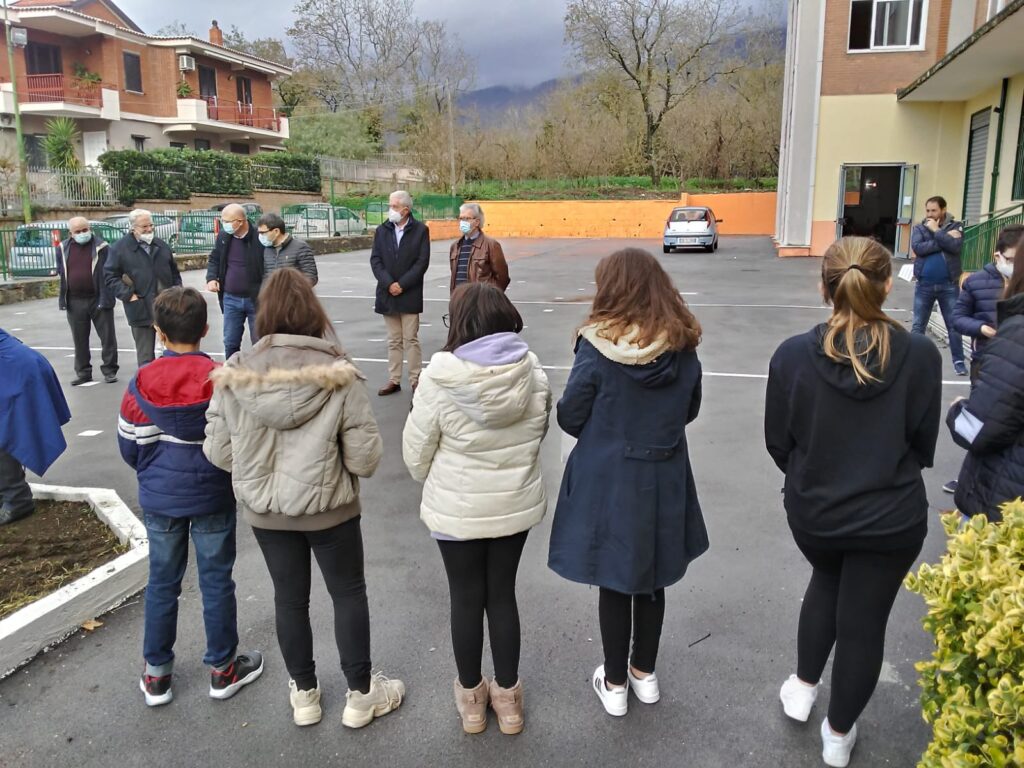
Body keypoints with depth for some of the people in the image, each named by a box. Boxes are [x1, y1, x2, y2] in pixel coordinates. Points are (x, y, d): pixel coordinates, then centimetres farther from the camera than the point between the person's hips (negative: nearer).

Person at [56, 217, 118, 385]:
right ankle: (83, 372, 20)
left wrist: (105, 299, -14)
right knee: (79, 340, 11)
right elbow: (61, 272, 15)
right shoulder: (63, 248, 7)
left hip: (98, 300, -4)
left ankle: (109, 370, 13)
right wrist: (63, 298, 9)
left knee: (107, 337, 2)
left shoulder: (101, 246, -5)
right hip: (75, 302, 4)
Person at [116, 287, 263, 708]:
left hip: (159, 499, 2)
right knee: (216, 581, 11)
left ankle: (156, 674, 28)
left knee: (161, 582, 16)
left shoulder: (141, 384, -10)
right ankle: (222, 669, 25)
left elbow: (129, 448, -2)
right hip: (212, 498, -2)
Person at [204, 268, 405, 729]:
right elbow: (365, 457, -18)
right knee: (348, 593, 16)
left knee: (289, 597, 19)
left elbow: (218, 453, -7)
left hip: (265, 511, 3)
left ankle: (304, 693, 37)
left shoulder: (234, 377, -13)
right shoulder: (337, 376, -20)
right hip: (329, 509, -2)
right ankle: (361, 694, 30)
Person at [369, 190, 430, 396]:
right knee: (393, 341, 10)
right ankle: (394, 380, 15)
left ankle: (416, 380, 7)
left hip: (410, 295, -3)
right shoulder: (382, 230, 7)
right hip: (387, 294, 4)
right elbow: (375, 260, 2)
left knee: (411, 340, 0)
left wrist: (402, 284, -13)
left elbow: (422, 262, -8)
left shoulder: (420, 230, -3)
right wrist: (389, 284, -11)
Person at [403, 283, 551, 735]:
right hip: (516, 505, 3)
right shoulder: (533, 372, -11)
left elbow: (416, 451, -10)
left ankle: (471, 697, 35)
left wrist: (433, 482, 11)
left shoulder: (441, 378, -21)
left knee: (466, 597, 15)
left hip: (457, 510, -3)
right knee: (502, 594, 19)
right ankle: (507, 695, 34)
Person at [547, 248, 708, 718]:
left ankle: (614, 684, 29)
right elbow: (689, 410, 6)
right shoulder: (683, 346, -6)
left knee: (614, 581, 13)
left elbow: (569, 418, -11)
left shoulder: (597, 346, -19)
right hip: (664, 481, 4)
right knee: (652, 578, 20)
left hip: (608, 481, -3)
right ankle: (644, 673, 38)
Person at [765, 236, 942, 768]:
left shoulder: (793, 355, -17)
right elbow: (924, 444, -6)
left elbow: (778, 442, -6)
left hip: (812, 510, 2)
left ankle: (803, 688, 41)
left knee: (826, 582, 32)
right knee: (864, 620, 16)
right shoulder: (920, 355, -18)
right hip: (891, 517, -1)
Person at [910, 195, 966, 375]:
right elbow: (918, 248, -16)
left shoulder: (956, 226, 0)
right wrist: (945, 238, -17)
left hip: (949, 285, -1)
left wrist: (936, 231, -14)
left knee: (954, 325, 5)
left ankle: (959, 361, 14)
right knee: (918, 325, 7)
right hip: (924, 285, 1)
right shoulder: (919, 228, 3)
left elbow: (955, 246, -18)